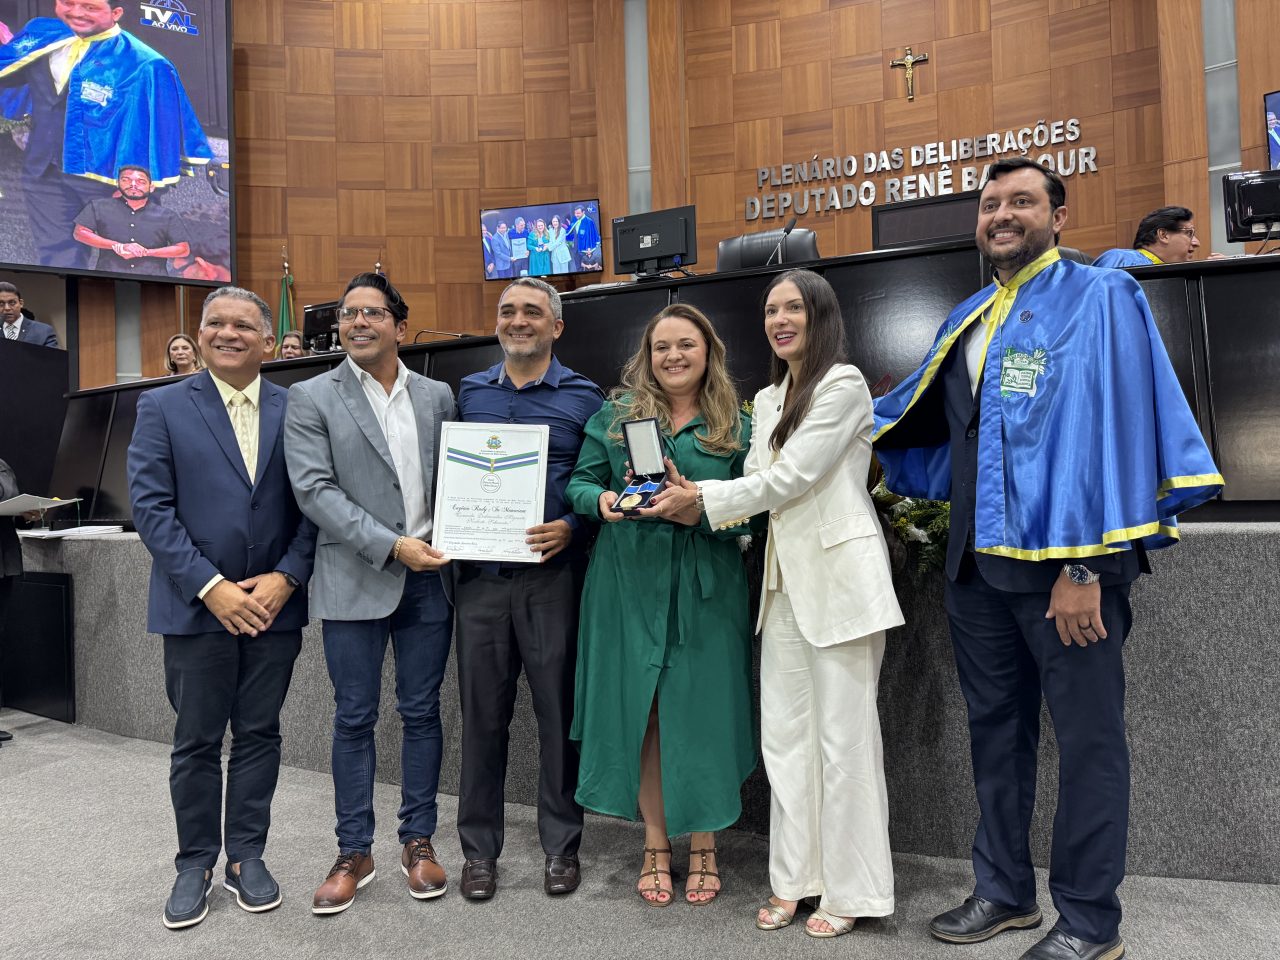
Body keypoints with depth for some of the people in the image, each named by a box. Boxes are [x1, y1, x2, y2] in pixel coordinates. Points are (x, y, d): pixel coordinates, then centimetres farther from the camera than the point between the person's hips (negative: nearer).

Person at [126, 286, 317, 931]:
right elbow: (150, 506, -6)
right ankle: (195, 864, 26)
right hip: (196, 605, -1)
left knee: (259, 734, 11)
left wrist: (285, 577, -11)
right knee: (197, 741, 9)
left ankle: (247, 856, 27)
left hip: (273, 603, 2)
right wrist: (211, 587, -14)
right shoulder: (163, 407, 1)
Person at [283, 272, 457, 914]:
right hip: (354, 583, -2)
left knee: (422, 712, 10)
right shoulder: (312, 398, 0)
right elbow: (315, 490, -9)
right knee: (354, 718, 8)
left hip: (429, 578, 3)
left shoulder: (437, 396, 9)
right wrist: (392, 545, -16)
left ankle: (419, 841, 26)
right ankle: (354, 853, 23)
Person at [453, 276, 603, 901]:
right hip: (480, 573, 3)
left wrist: (571, 528, -14)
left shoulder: (583, 398, 3)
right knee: (482, 712, 9)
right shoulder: (468, 393, 12)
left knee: (559, 709, 6)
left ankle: (561, 845, 23)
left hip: (552, 574, -2)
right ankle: (479, 849, 24)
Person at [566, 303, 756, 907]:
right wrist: (601, 500, -14)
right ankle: (656, 846, 24)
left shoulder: (736, 428, 5)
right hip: (629, 585, 1)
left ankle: (703, 846, 24)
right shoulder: (615, 414, 8)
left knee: (700, 713, 4)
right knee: (640, 714, 6)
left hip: (704, 590, -1)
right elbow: (579, 482, 8)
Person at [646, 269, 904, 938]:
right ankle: (795, 880, 23)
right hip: (785, 579, 8)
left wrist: (704, 498, -8)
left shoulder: (843, 383, -7)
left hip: (839, 576, -8)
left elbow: (792, 477, -13)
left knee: (842, 737, 1)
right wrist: (696, 503, -6)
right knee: (784, 734, 10)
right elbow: (758, 485, 11)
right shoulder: (767, 399, 18)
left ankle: (849, 891, 16)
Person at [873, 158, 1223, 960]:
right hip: (978, 563, 7)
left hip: (1066, 561, -7)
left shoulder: (1098, 300, -6)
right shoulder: (968, 320, 15)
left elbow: (1110, 429, -16)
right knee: (997, 730, 15)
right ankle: (1005, 892, 31)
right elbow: (925, 418, 24)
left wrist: (1084, 565, -20)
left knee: (1088, 739, 5)